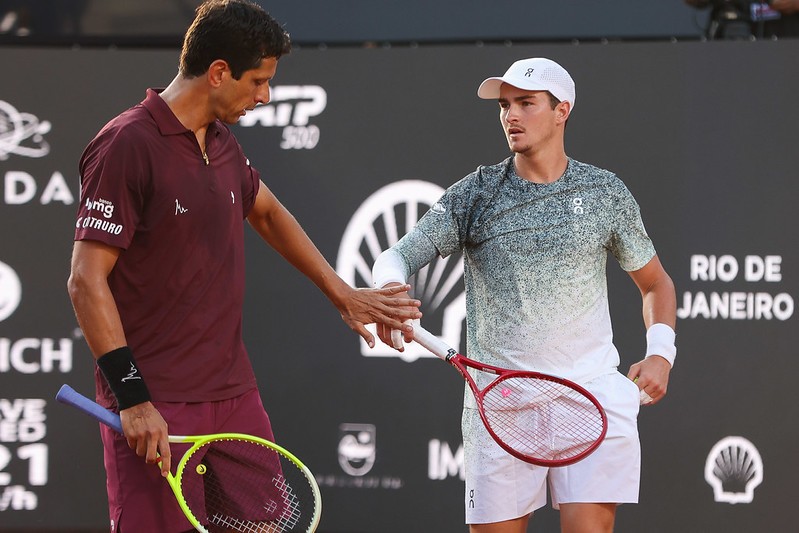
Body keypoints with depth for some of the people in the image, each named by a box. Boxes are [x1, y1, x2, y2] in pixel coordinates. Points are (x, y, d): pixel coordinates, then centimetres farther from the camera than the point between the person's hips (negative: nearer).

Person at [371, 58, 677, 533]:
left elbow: (655, 282, 19)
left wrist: (660, 354, 2)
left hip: (592, 391, -1)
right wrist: (390, 285, -27)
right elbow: (396, 257, -2)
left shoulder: (606, 193, 7)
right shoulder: (474, 195, 5)